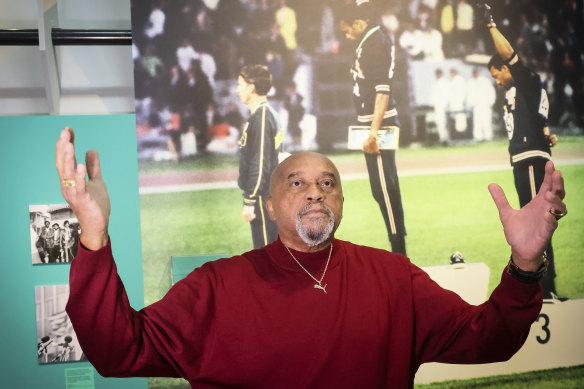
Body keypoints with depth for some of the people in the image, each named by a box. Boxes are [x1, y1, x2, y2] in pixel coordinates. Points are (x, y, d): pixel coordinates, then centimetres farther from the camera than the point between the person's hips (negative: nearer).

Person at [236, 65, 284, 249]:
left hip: (264, 198, -10)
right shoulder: (267, 113, 13)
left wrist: (249, 202, -20)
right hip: (271, 195, 10)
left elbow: (260, 165, -22)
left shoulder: (261, 118, -18)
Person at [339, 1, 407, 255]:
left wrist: (374, 131, -28)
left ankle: (399, 254, -4)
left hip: (379, 124, -10)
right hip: (373, 124, 10)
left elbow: (383, 90, -24)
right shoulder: (371, 40, 16)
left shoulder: (376, 43, -15)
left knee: (384, 188, -8)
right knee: (382, 188, 13)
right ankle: (398, 251, 20)